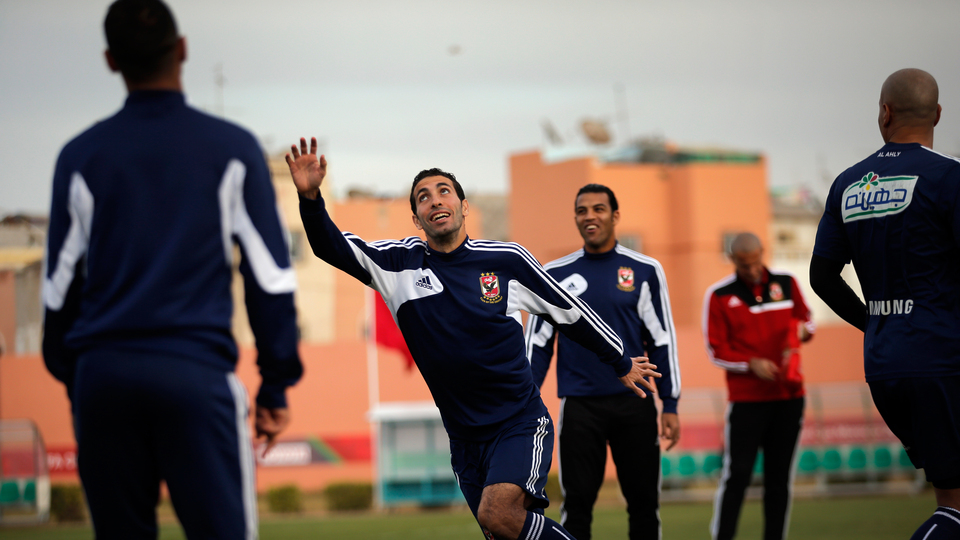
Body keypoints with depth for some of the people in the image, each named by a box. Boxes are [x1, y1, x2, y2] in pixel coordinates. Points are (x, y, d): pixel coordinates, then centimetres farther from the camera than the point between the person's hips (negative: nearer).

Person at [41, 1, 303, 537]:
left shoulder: (81, 157, 8)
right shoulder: (232, 149, 4)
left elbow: (62, 287, 11)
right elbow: (270, 277, 3)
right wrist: (276, 387, 9)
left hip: (103, 373, 3)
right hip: (197, 373, -2)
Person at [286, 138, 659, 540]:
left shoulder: (506, 259, -3)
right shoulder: (400, 263, 0)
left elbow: (568, 312, 10)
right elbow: (332, 247, -12)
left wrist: (621, 363, 19)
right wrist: (310, 198, -32)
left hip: (520, 422, -3)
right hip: (465, 438, 4)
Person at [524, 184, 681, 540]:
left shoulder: (644, 270, 3)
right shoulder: (555, 275, 6)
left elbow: (663, 340, 5)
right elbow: (537, 343, 8)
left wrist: (670, 406, 1)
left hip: (634, 403, 0)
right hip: (579, 407, 0)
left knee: (644, 503, 5)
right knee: (577, 504, 1)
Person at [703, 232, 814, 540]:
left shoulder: (786, 284, 7)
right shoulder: (719, 295, -2)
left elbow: (806, 319, 18)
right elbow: (716, 350, -2)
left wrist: (801, 329, -6)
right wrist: (751, 364, -17)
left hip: (789, 395, 3)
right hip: (745, 398, -3)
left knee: (780, 477, 6)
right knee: (737, 474, -8)